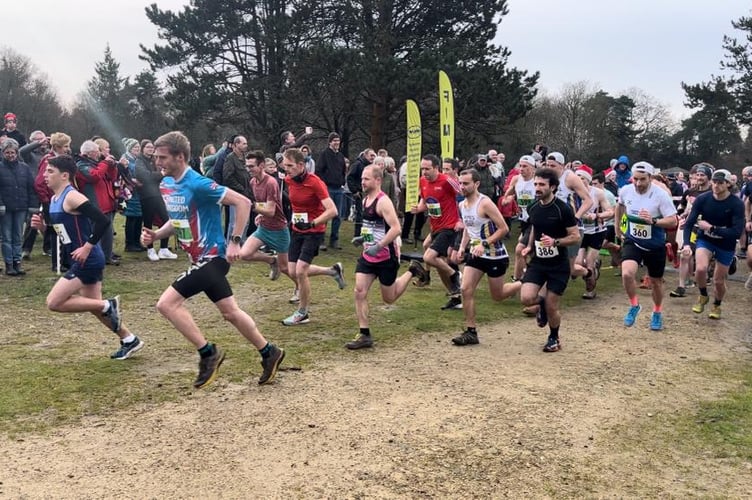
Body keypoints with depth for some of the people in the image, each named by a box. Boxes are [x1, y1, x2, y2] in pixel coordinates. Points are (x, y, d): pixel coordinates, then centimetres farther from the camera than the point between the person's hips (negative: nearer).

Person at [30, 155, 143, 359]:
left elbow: (103, 221, -25)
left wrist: (88, 247, -22)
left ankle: (108, 305, -3)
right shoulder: (54, 199, 12)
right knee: (95, 306, 16)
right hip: (83, 261, 10)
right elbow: (59, 232, 20)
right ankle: (130, 340, 27)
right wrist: (42, 226, 2)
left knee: (54, 303, -9)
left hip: (88, 259, -10)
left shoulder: (72, 197, -17)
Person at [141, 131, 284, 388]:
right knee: (230, 312, 16)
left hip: (212, 257, -9)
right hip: (201, 259, 9)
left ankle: (208, 353, -1)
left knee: (167, 304, -14)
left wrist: (235, 242, -21)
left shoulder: (198, 184, -21)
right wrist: (155, 235, 2)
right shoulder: (166, 185, 5)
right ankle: (269, 353, 31)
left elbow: (243, 202, -21)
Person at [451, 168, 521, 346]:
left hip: (495, 255, -7)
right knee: (466, 290, -6)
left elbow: (504, 228, -21)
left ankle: (526, 286, 34)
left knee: (497, 295, 7)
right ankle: (471, 332, 1)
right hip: (475, 254, 7)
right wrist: (462, 248, 6)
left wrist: (484, 244, -26)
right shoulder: (462, 205, 3)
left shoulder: (485, 203, -21)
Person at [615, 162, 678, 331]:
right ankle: (634, 305, 3)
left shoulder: (661, 195, -21)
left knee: (656, 281, 15)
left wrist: (653, 221, -36)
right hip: (632, 241, 1)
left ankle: (657, 313, 42)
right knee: (627, 273, -24)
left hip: (655, 245, -1)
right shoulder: (625, 191, -10)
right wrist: (617, 226, 22)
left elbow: (673, 221, -19)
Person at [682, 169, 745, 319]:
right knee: (700, 269, -25)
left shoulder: (737, 204, -21)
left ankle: (716, 306, 39)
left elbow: (737, 232, -25)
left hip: (726, 245, 0)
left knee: (719, 281, 7)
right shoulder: (702, 199, -17)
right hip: (705, 240, 1)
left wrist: (712, 228, -29)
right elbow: (690, 222, -15)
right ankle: (703, 296, 5)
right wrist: (686, 243, -28)